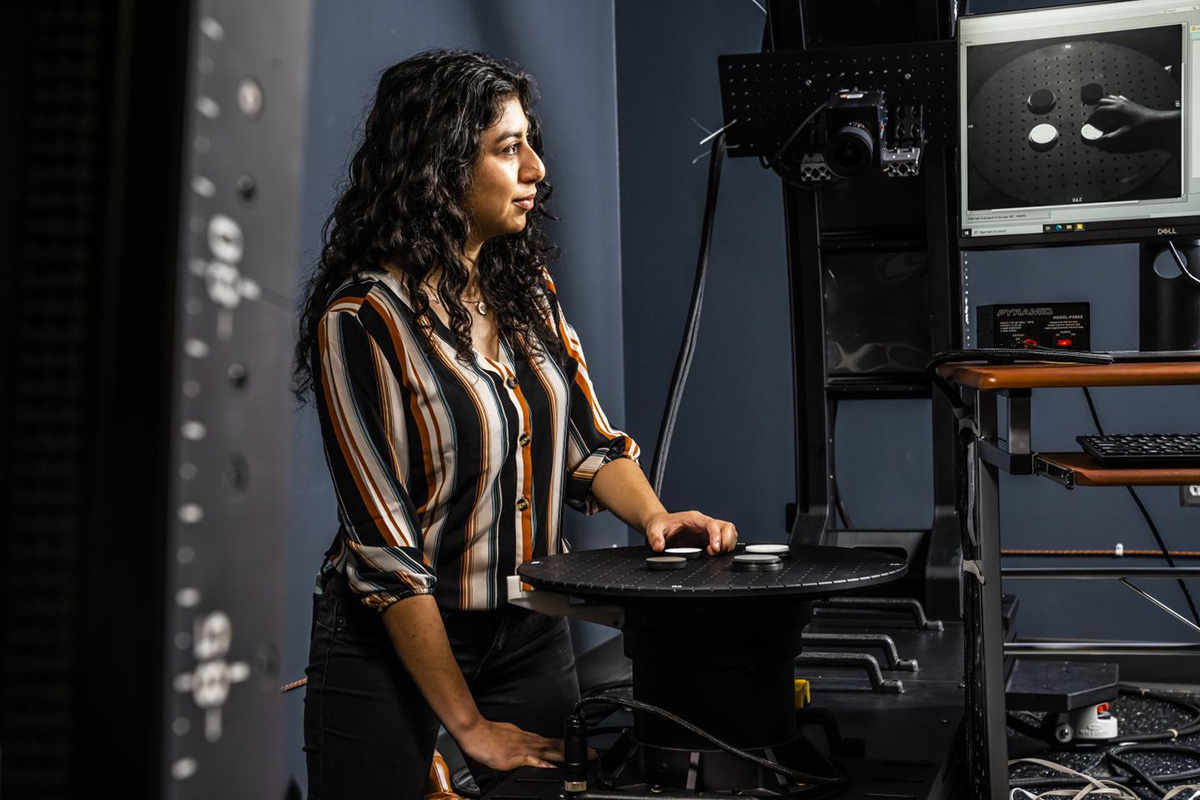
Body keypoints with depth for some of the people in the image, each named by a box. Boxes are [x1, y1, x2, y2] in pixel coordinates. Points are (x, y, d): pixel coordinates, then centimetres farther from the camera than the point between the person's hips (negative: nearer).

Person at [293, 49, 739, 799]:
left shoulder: (527, 288, 2)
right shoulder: (361, 321, -20)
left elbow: (589, 441, 5)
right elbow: (382, 543, -20)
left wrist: (655, 515, -16)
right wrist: (467, 722, -16)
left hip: (533, 631, 6)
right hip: (391, 646, -6)